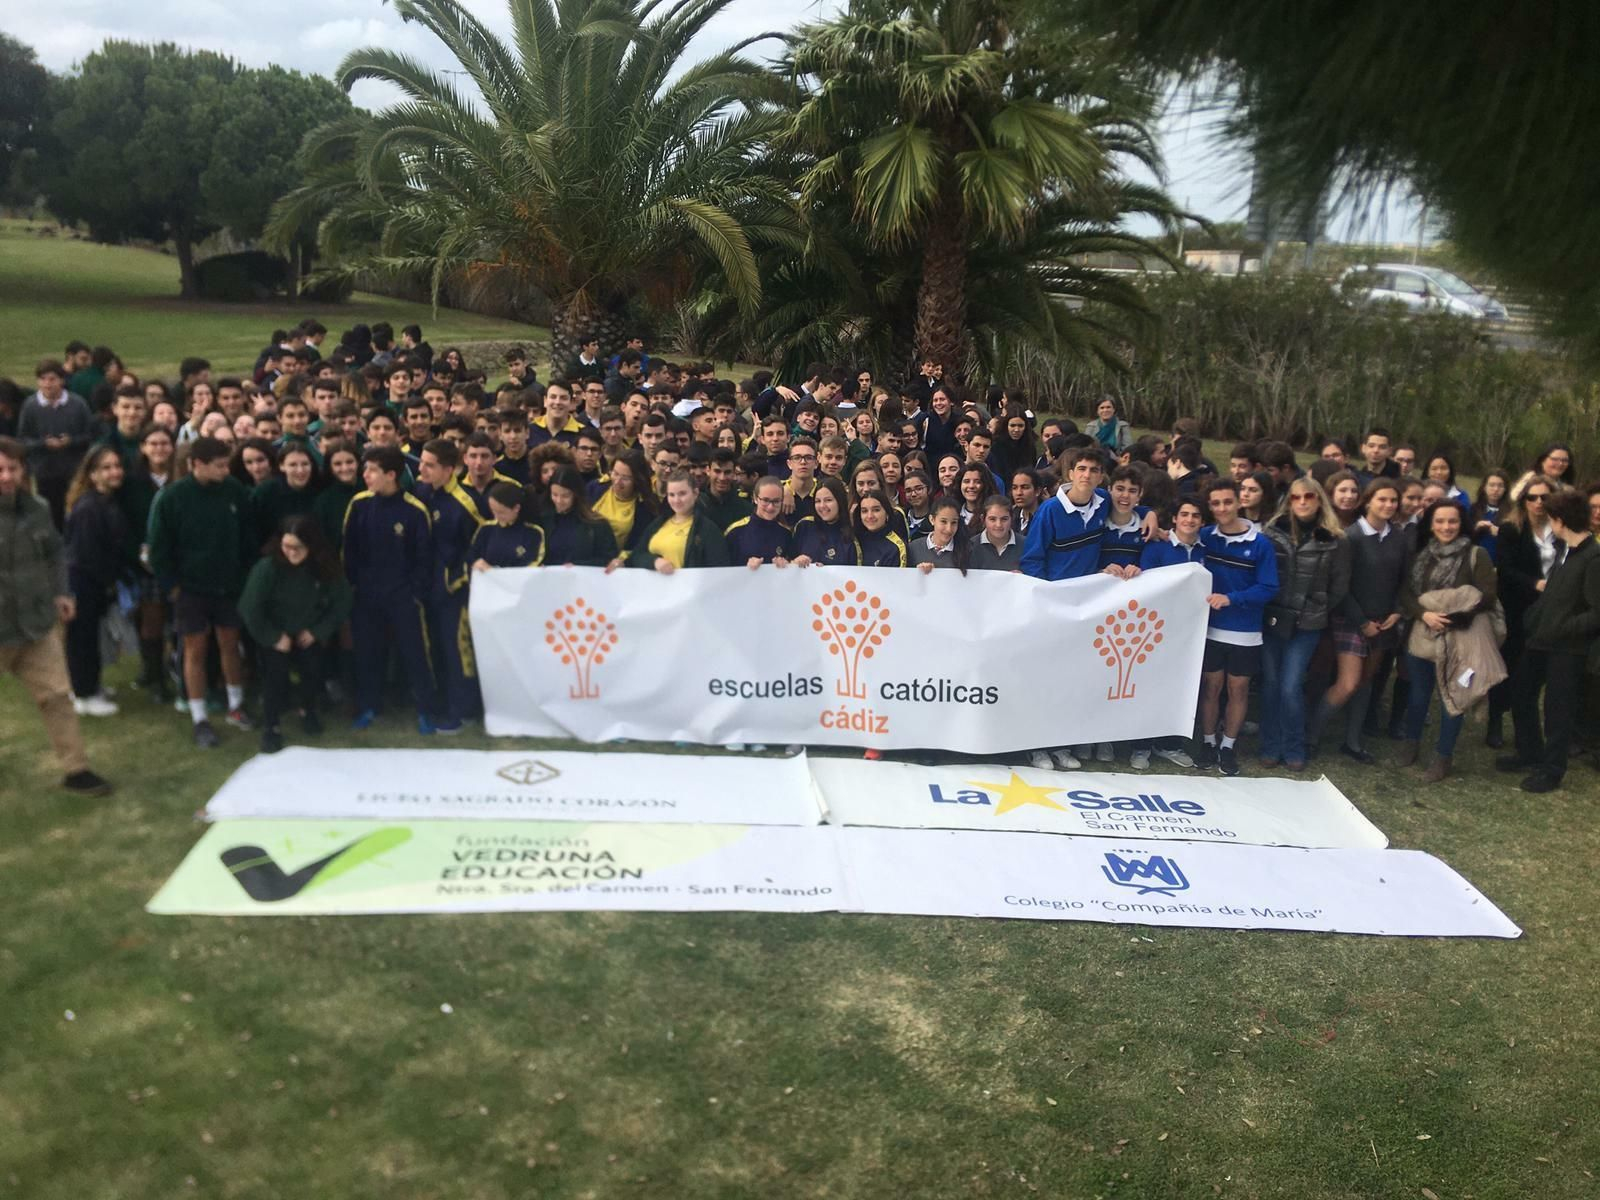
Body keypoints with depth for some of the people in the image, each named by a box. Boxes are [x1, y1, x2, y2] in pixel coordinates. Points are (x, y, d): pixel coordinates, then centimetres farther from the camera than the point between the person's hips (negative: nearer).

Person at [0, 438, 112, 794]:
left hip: (36, 622, 4)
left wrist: (59, 593, 8)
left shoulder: (36, 509, 0)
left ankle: (76, 770, 14)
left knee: (56, 695, 6)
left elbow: (55, 551, 16)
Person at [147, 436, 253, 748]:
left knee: (230, 643, 11)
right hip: (190, 587, -2)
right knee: (195, 650, 4)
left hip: (229, 584, 2)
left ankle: (236, 707, 28)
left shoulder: (234, 490, -6)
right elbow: (159, 547, -6)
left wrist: (244, 571, 4)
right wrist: (172, 585, -7)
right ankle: (200, 720, 12)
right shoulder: (171, 497, -13)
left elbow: (247, 534, 6)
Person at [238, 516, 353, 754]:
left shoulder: (326, 568, -15)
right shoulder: (267, 567, -25)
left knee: (313, 669, -11)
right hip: (275, 635, -2)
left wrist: (318, 631, -9)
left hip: (309, 634, 3)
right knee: (276, 670, -20)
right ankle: (271, 727, -3)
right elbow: (249, 608, -20)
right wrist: (273, 637, -16)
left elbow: (341, 603, -3)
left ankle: (308, 712, 20)